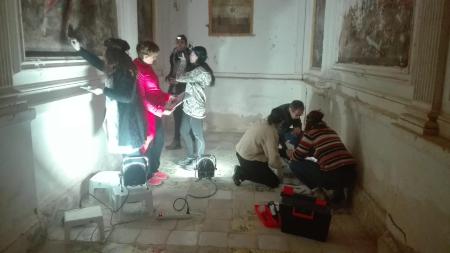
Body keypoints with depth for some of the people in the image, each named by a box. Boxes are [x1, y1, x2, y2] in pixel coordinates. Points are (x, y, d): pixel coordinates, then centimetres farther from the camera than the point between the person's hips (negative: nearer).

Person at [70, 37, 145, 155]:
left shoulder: (125, 70, -19)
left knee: (131, 152, 0)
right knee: (127, 151, 17)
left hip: (127, 118, -9)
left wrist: (103, 91, -18)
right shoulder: (114, 68, 7)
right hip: (118, 115, 9)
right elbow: (98, 62, 24)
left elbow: (127, 97, -22)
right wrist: (80, 49, 24)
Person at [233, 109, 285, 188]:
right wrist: (279, 167, -1)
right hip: (248, 160, -9)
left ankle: (244, 169, 13)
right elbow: (273, 158, -21)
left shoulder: (262, 122, 4)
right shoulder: (271, 132, -21)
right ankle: (241, 173, -4)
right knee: (274, 182, 1)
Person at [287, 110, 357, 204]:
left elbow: (297, 156, 8)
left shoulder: (310, 134, 1)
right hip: (351, 175, 7)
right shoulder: (331, 131, 20)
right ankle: (338, 191, 19)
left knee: (295, 164, 9)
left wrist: (290, 153, 32)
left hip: (332, 176, -7)